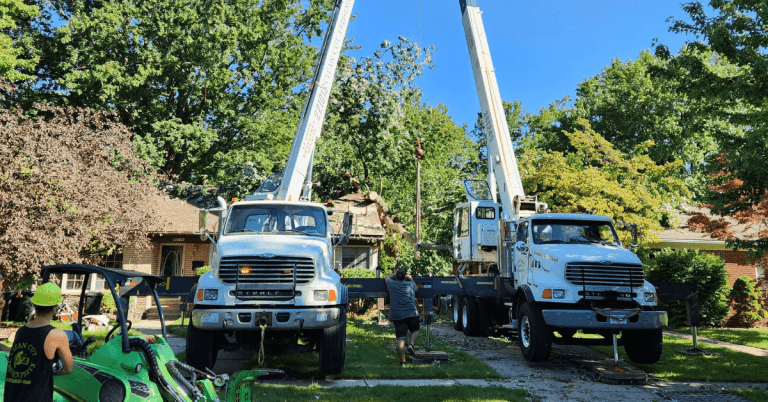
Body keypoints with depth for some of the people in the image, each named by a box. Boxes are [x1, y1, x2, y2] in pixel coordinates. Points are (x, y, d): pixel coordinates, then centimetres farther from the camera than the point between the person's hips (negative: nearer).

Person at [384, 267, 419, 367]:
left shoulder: (392, 284, 4)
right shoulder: (411, 285, 8)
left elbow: (386, 277, 26)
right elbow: (416, 287, 33)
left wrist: (395, 274, 41)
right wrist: (411, 278, 46)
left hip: (397, 315, 0)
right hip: (411, 313, 0)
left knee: (400, 338, -2)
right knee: (415, 331, 23)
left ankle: (402, 361, -2)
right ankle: (411, 344, -4)